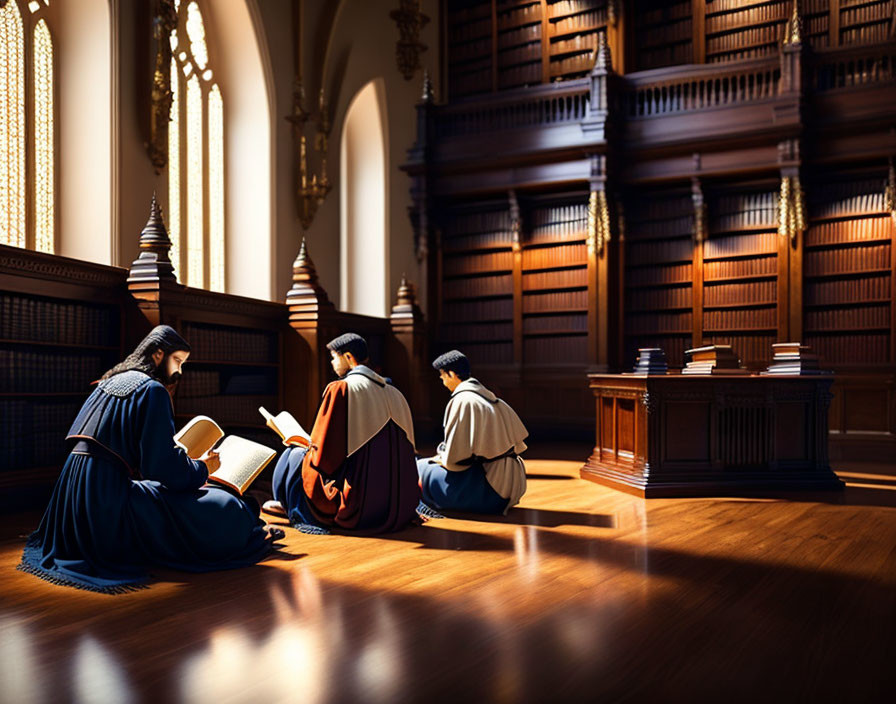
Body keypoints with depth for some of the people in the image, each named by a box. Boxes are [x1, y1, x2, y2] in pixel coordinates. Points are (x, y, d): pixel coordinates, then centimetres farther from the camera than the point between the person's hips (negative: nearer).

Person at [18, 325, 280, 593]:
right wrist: (201, 468, 5)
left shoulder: (109, 382, 18)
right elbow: (163, 466, -16)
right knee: (227, 511, -9)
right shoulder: (152, 390, -9)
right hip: (109, 501, -10)